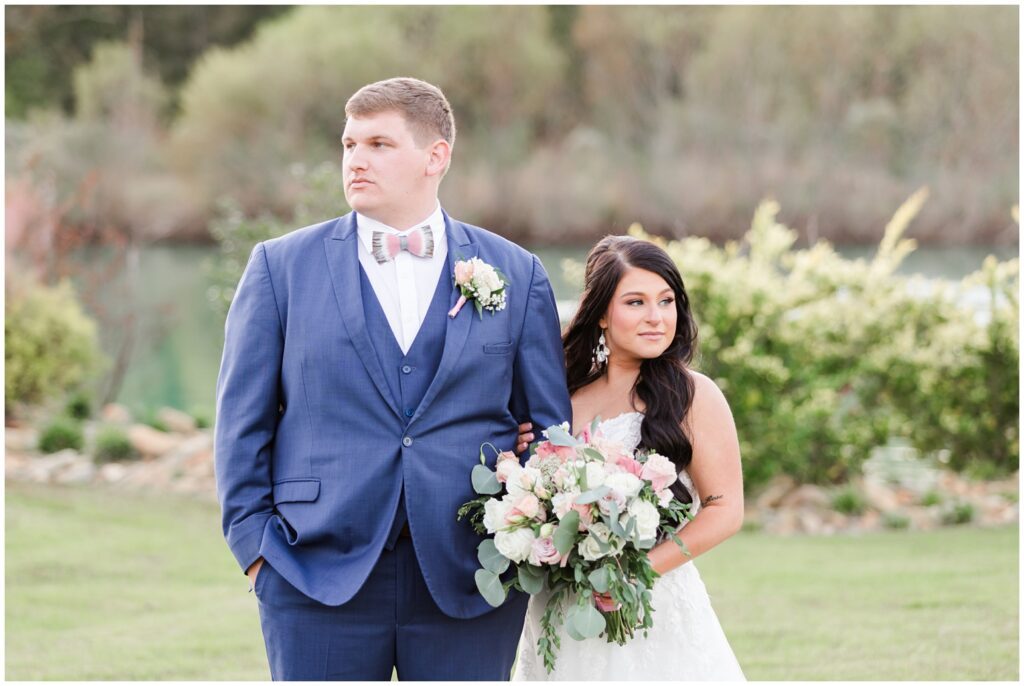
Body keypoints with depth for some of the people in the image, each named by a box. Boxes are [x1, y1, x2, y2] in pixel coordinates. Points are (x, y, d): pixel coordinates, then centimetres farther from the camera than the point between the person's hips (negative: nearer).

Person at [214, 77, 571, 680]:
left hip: (468, 585, 1)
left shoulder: (518, 275, 8)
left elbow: (550, 425, 10)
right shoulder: (281, 266, 6)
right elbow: (243, 421, 6)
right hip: (320, 578, -1)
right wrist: (255, 544, -1)